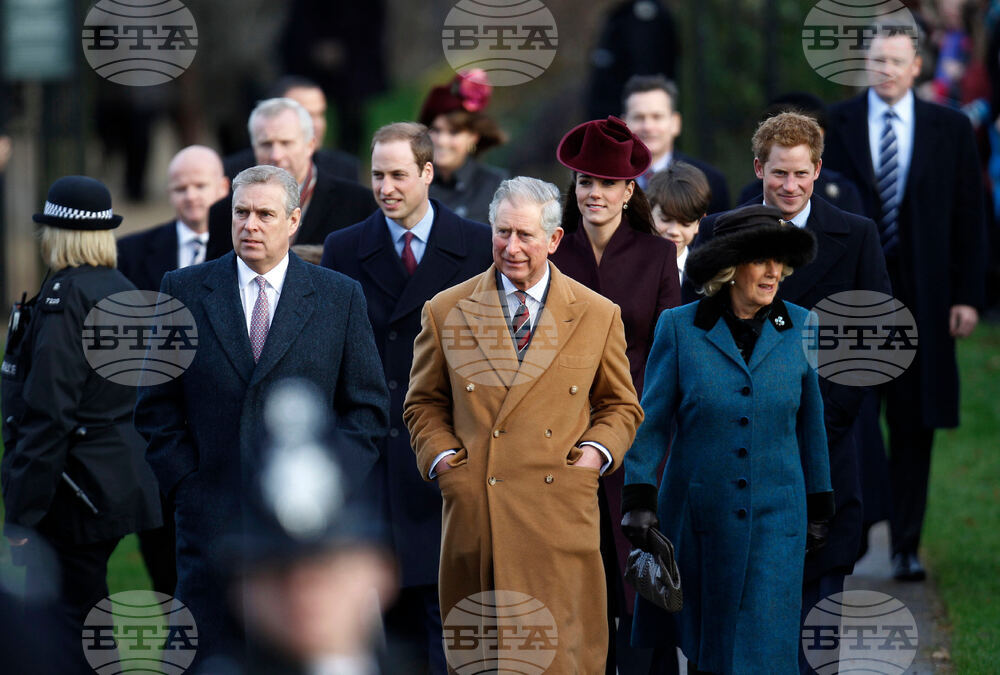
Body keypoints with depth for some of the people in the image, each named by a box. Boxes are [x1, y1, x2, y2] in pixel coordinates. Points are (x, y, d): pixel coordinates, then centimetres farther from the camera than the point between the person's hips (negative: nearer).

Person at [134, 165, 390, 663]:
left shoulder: (339, 298, 6)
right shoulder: (185, 290, 6)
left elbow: (367, 409, 8)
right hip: (212, 518, 0)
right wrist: (185, 482, -3)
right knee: (205, 657, -3)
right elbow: (157, 406, 8)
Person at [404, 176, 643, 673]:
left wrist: (593, 454, -2)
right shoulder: (446, 312, 9)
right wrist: (443, 459, 0)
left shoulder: (599, 316, 8)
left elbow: (620, 406, 17)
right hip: (475, 515, 1)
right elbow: (423, 404, 16)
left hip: (561, 517, 0)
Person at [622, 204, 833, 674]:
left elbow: (810, 424, 8)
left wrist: (819, 511, 11)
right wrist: (638, 500, -10)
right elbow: (652, 421, -1)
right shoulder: (680, 328, -4)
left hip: (774, 520, 0)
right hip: (696, 513, 0)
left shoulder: (798, 329, 0)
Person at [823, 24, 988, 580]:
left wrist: (969, 295, -2)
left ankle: (907, 546, 11)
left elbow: (969, 217, 5)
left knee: (914, 425, 4)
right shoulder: (833, 125, 4)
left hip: (919, 295, 1)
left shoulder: (951, 129, 6)